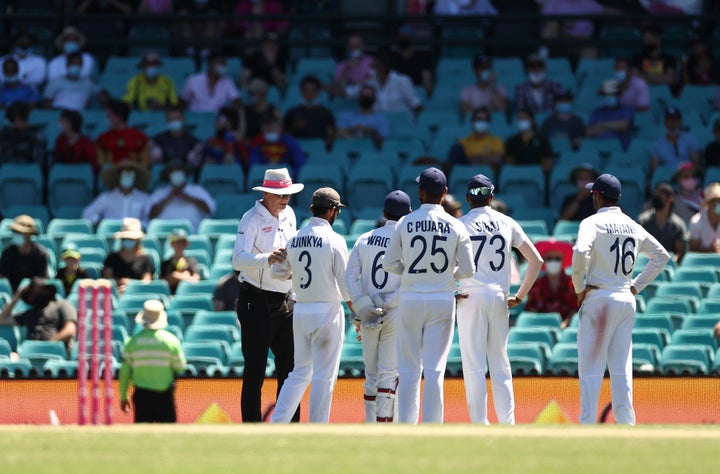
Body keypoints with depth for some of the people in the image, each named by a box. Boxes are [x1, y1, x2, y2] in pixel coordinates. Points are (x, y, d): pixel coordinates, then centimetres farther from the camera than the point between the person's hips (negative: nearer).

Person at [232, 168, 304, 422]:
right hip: (257, 302, -7)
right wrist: (267, 259, -41)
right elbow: (238, 259, -27)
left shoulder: (288, 215, 10)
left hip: (286, 301, 7)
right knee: (255, 370, -5)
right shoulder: (252, 220, -12)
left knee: (289, 368, 10)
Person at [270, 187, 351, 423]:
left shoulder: (295, 239, 5)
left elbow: (278, 272, 16)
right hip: (327, 311, -5)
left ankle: (276, 424, 6)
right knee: (324, 376, 0)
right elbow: (344, 282, -11)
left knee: (300, 372, 15)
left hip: (300, 311, 5)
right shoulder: (334, 240, -11)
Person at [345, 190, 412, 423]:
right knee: (389, 373, -3)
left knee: (372, 373, 13)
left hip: (368, 315, 3)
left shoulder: (365, 239, 6)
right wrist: (388, 305, -12)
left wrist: (363, 308, -8)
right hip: (396, 315, -3)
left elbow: (350, 277, -2)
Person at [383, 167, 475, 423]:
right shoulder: (456, 227, -4)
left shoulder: (404, 224, -4)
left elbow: (389, 264, -3)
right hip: (442, 301, 0)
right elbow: (468, 270, -3)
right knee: (435, 369, 1)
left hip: (410, 300, 0)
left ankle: (406, 425, 6)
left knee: (409, 369, 7)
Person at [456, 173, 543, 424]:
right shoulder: (508, 224, 7)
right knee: (501, 366, 10)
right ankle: (508, 425, 6)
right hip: (500, 300, 3)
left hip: (471, 298, -3)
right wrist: (520, 296, 10)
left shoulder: (461, 224, -3)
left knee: (474, 366, -1)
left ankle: (480, 426, -3)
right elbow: (536, 260, 6)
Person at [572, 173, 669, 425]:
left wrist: (579, 287, -12)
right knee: (621, 368, 8)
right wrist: (637, 285, 16)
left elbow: (581, 252, -26)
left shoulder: (593, 223, -8)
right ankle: (626, 425, 5)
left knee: (590, 368, -3)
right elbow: (661, 256, 19)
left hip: (599, 298, -6)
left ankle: (587, 427, -4)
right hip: (627, 300, 6)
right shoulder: (633, 226, 12)